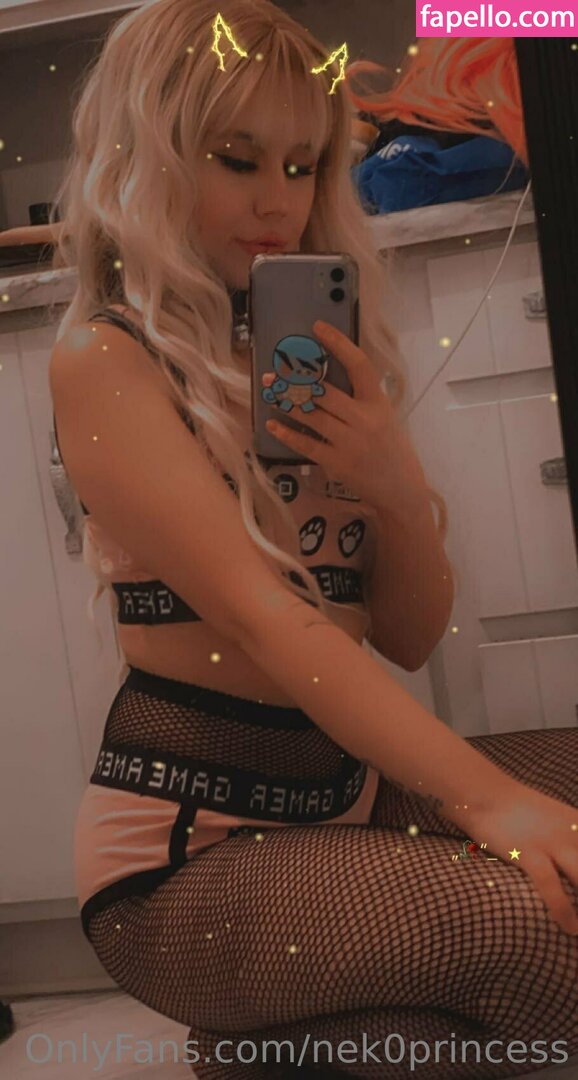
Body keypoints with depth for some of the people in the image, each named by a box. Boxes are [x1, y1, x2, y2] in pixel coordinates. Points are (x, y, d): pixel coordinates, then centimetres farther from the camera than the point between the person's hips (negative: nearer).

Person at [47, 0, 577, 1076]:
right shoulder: (104, 360, -9)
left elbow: (411, 638, 9)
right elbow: (258, 616, -21)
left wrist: (395, 487, -11)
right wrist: (484, 795, -29)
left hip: (348, 783, 8)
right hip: (189, 841, -8)